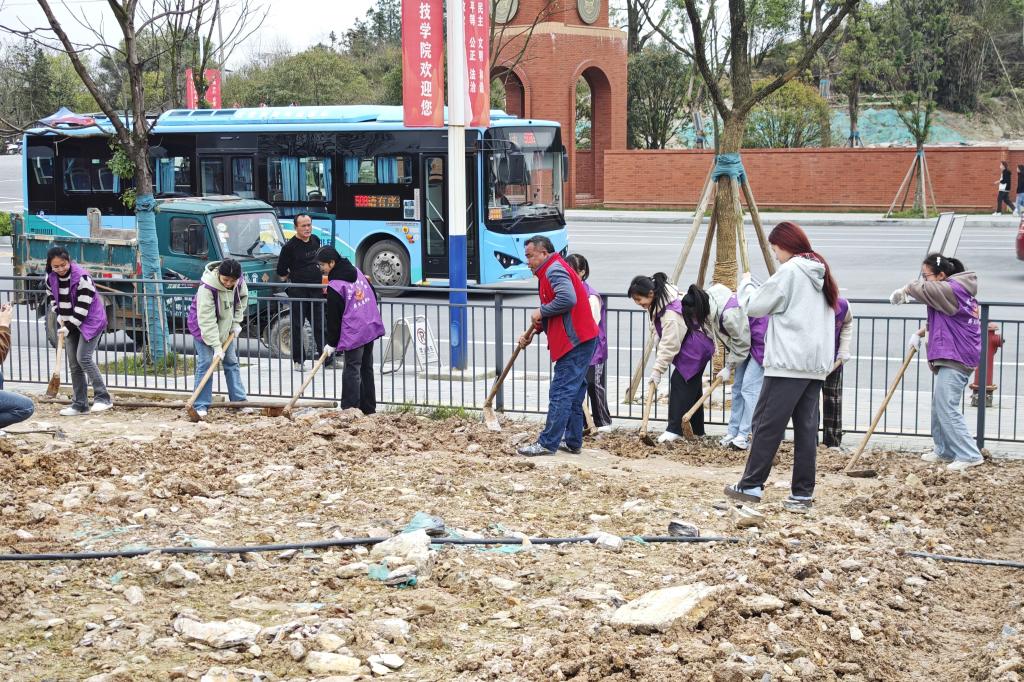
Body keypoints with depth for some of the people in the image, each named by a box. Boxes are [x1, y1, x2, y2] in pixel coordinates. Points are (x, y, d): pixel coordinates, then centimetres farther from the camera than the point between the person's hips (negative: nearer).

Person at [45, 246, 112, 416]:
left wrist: (70, 327, -19)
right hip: (70, 324, 7)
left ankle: (103, 398, -13)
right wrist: (62, 321, -2)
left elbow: (83, 306, -22)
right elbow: (53, 300, 11)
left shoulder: (82, 277, -23)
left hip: (90, 321, -7)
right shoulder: (50, 278, -3)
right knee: (74, 364, 5)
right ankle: (79, 405, 10)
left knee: (84, 358, -19)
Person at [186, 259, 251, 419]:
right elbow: (207, 320, -34)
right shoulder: (207, 288, -35)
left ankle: (239, 401, 13)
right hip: (204, 328, -6)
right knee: (205, 363, -11)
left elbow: (243, 298, 7)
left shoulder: (239, 282, -17)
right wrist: (216, 346, -34)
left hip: (226, 327, 6)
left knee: (231, 362, 7)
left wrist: (236, 322, -1)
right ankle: (201, 406, -9)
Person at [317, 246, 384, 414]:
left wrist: (331, 343, -2)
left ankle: (350, 409, -4)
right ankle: (368, 408, 21)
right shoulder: (356, 272, 8)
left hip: (353, 333, -8)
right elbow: (373, 294, 16)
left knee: (352, 370, -4)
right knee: (366, 369, 15)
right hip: (371, 328, 8)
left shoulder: (335, 286, -15)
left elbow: (333, 317, -10)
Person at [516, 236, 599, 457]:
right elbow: (552, 314, 27)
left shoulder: (555, 270, -12)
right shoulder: (551, 271, 22)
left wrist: (541, 311, -17)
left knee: (561, 393, -9)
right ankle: (573, 441, 20)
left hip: (574, 342, -11)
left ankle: (547, 443, -8)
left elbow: (567, 298, -30)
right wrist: (532, 333, 17)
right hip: (579, 341, 11)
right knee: (573, 394, 14)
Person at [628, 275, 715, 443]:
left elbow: (670, 344, -28)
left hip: (695, 348, -10)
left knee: (680, 383, -13)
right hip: (692, 347, 10)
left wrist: (658, 370, -22)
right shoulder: (658, 302, -1)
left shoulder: (670, 313, -30)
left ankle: (675, 429, -13)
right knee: (692, 387, 13)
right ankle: (697, 430, 20)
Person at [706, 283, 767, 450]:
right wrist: (728, 364, 3)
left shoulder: (730, 314, -32)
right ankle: (733, 432, 14)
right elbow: (730, 340, 7)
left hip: (761, 342, -10)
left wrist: (729, 367, -10)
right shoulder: (714, 309, -5)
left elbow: (741, 344, -21)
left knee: (749, 388, -14)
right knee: (737, 387, 9)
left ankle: (743, 436, -16)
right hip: (748, 342, 10)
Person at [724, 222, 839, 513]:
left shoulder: (790, 271, -9)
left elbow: (754, 305, -5)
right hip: (817, 364, 8)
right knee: (806, 427, 5)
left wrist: (746, 284, 15)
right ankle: (802, 493, 5)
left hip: (788, 363, -8)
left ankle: (751, 486, 3)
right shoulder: (820, 273, 16)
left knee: (767, 424, -1)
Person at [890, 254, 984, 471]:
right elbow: (940, 319, 25)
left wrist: (904, 290, 3)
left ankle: (970, 455, -11)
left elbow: (923, 289, -18)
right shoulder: (957, 291, 17)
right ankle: (945, 451, 26)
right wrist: (920, 332, 12)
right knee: (939, 406, 17)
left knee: (947, 408, -12)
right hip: (951, 357, 11)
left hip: (956, 358, -11)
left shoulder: (952, 290, -14)